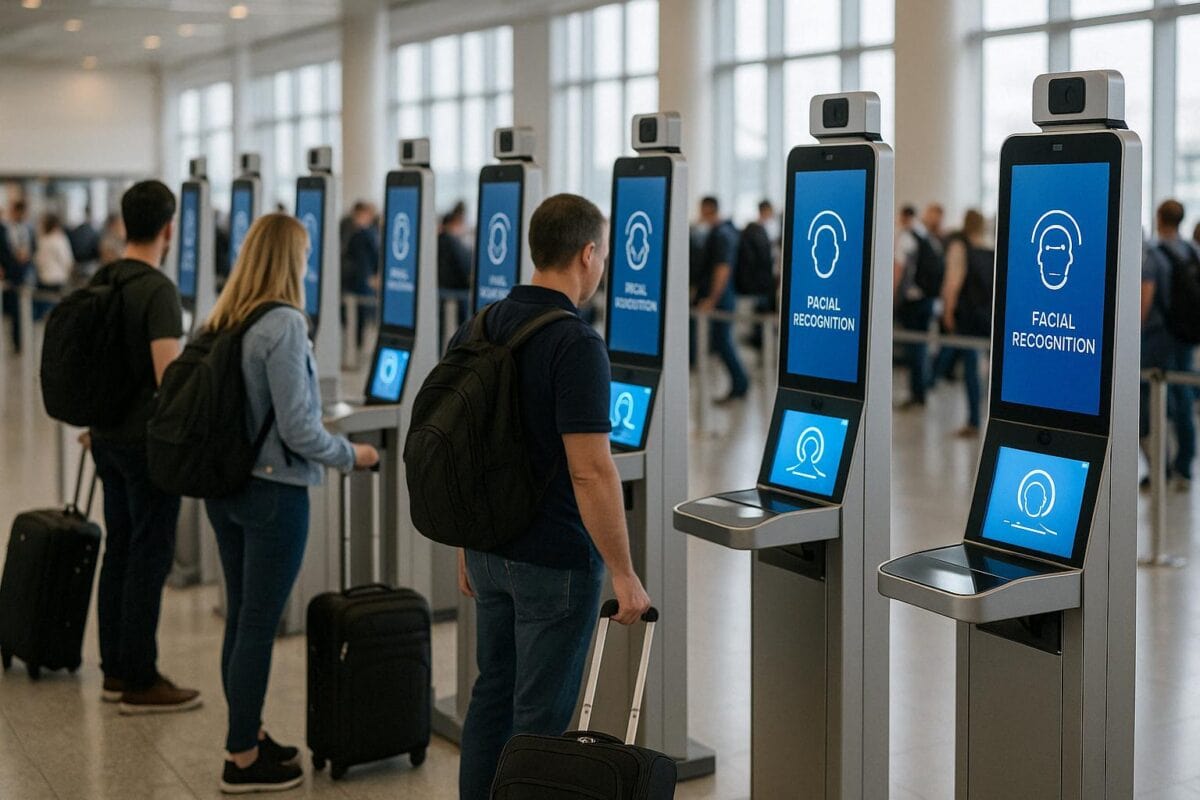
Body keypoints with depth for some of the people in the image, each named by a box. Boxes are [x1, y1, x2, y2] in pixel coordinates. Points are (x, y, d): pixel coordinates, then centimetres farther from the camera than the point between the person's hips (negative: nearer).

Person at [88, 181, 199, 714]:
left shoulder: (101, 283, 8)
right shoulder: (157, 290, -18)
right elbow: (168, 376, -27)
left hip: (107, 435, 9)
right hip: (147, 441, -9)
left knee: (119, 549, 14)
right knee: (149, 556, -1)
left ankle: (115, 671, 22)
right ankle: (140, 683, 5)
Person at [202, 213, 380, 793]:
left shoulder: (223, 322, 6)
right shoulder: (284, 325, -18)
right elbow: (297, 428, -20)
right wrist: (352, 455, -4)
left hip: (224, 485, 8)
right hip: (272, 491, -8)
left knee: (241, 618, 17)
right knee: (258, 625, 1)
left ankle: (248, 735, 29)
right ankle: (243, 761, 10)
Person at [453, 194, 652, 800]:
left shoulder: (477, 331, 4)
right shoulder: (576, 345, -20)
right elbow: (591, 471, -24)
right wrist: (624, 574, -16)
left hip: (490, 549, 8)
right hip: (555, 562, -8)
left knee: (493, 695, 18)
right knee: (540, 715, 3)